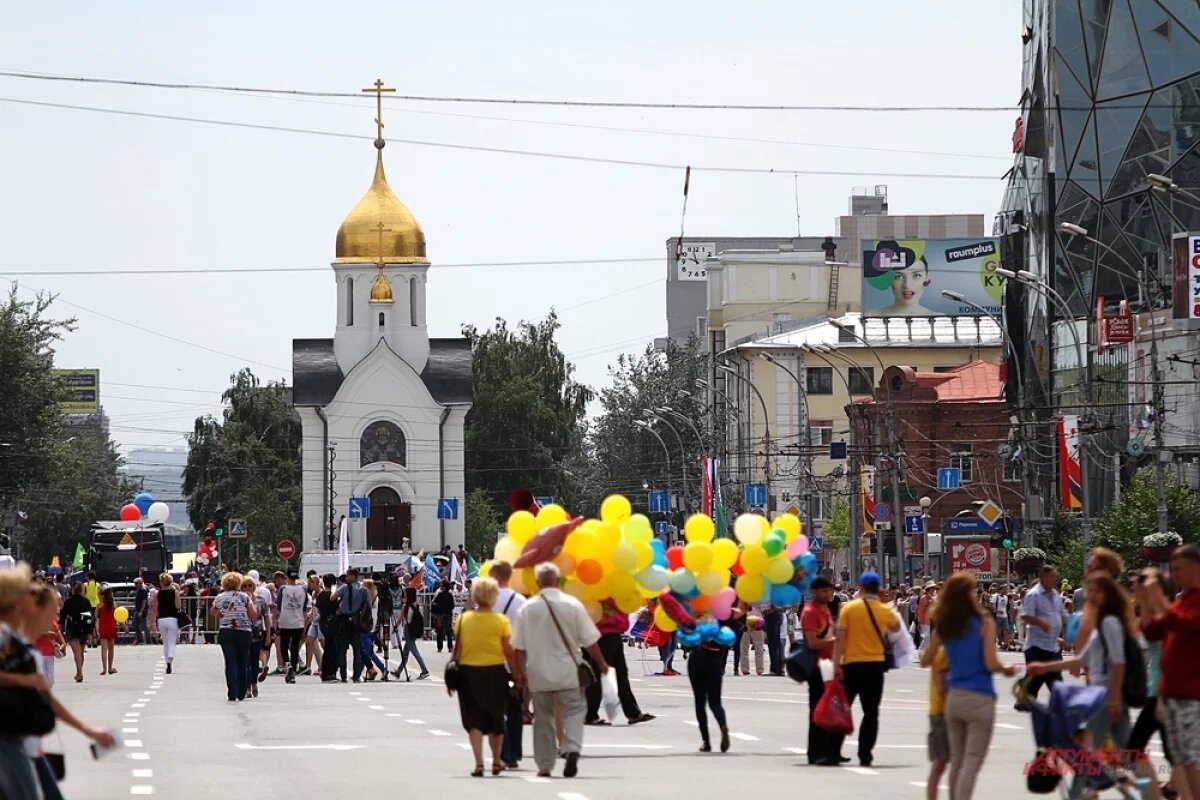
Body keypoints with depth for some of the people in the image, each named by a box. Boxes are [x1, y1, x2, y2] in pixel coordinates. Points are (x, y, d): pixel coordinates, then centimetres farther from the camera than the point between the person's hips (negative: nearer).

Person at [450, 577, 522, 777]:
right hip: (494, 672, 0)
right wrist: (516, 675, 3)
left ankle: (479, 763, -9)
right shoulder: (501, 621, -6)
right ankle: (496, 761, 28)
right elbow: (509, 652, -5)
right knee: (495, 718, 15)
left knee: (474, 720, 4)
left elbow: (457, 649, 0)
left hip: (468, 672, 0)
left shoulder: (463, 620, -2)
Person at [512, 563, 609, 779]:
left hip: (539, 672, 1)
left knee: (543, 718, 12)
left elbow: (519, 647, 0)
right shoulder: (572, 605, -6)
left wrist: (520, 671, 11)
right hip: (567, 672, -1)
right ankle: (572, 749, -20)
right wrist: (601, 662, 12)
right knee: (573, 711, 5)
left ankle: (545, 765, 15)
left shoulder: (527, 609, -4)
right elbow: (589, 640, -2)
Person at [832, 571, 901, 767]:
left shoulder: (849, 608, -7)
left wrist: (836, 666, -8)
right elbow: (896, 626, 22)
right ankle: (865, 755, -1)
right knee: (871, 713, 5)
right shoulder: (885, 611, 0)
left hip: (852, 665, -1)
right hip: (876, 666, 1)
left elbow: (840, 639, -10)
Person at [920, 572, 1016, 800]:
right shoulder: (984, 622, -10)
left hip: (953, 697, 5)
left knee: (956, 760, 15)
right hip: (980, 698, -5)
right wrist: (1007, 670, 5)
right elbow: (990, 663, -15)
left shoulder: (943, 626, 4)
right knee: (972, 762, -5)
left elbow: (925, 661, 10)